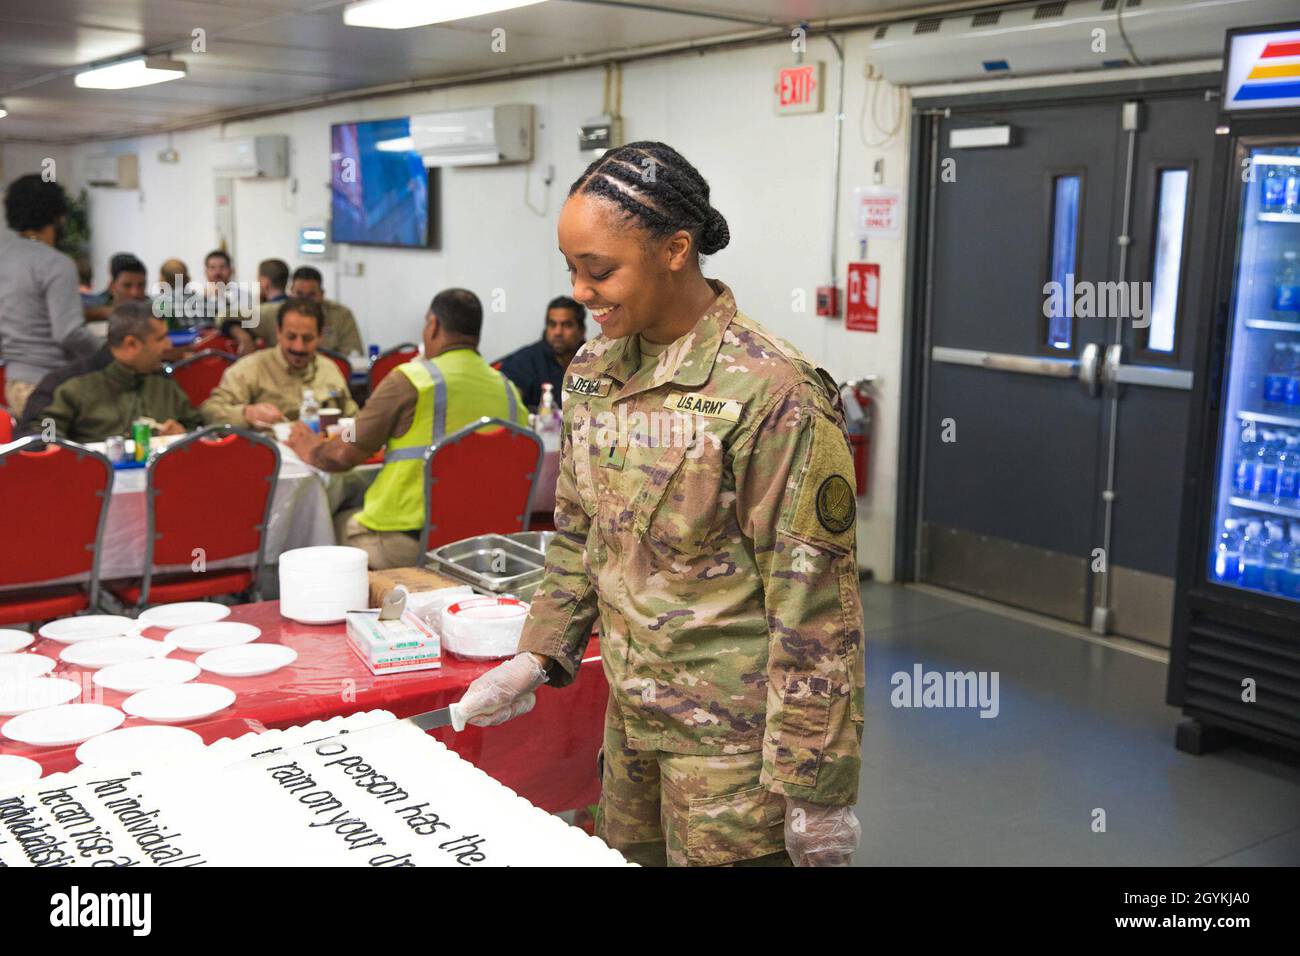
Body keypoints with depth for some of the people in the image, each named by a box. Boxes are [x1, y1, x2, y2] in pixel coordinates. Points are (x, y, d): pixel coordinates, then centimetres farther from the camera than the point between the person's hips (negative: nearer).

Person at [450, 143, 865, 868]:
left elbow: (814, 603, -18)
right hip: (633, 714, 7)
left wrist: (817, 795, -16)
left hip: (732, 735, -6)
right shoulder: (593, 373, 3)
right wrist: (538, 656, 5)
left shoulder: (772, 393, -20)